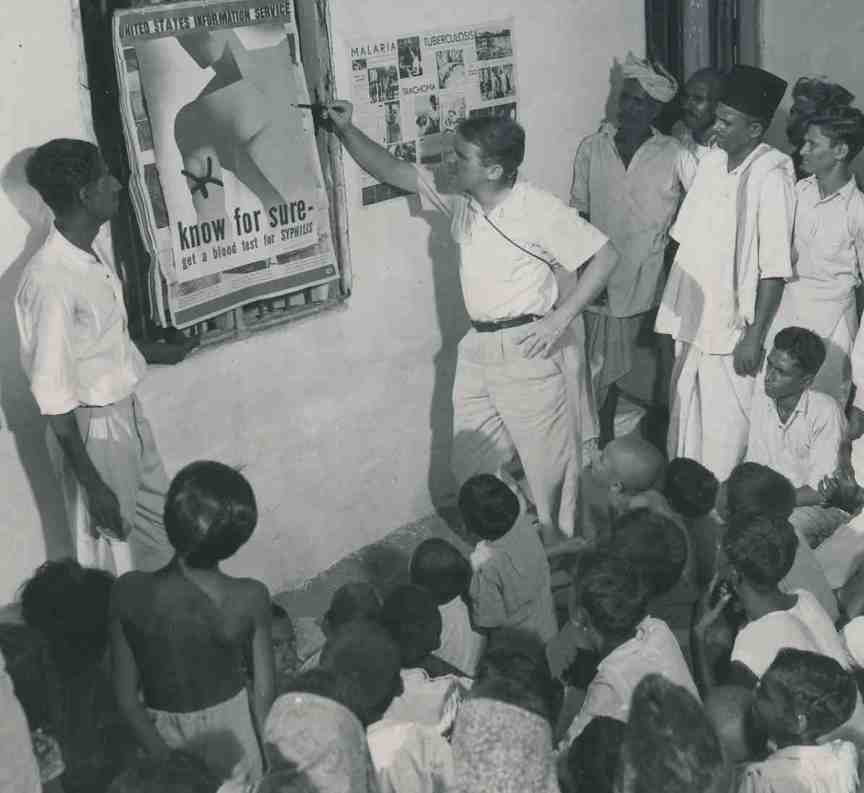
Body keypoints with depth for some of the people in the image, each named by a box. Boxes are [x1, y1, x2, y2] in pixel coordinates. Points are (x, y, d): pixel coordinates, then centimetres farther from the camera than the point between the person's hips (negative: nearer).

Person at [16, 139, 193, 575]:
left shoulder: (98, 242, -3)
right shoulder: (50, 281, -29)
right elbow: (53, 397, -25)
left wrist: (154, 352, 28)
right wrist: (92, 485, -21)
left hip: (126, 408, 9)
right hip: (89, 427, -9)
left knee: (157, 525, 25)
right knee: (111, 545, 11)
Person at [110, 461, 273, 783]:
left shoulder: (129, 592, -23)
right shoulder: (251, 598, -24)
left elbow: (126, 696, -16)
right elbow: (264, 694, -12)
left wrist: (165, 758, -5)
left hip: (162, 736, 1)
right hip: (230, 730, 0)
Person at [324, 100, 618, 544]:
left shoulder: (540, 212, -17)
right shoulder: (457, 197, 1)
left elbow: (604, 257, -14)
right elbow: (393, 171, 7)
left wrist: (559, 320, -18)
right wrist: (345, 130, -4)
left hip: (527, 350, -7)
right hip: (478, 348, 7)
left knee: (547, 462, 7)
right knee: (471, 466, 15)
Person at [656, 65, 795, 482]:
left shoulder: (769, 177, -17)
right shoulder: (711, 160, 3)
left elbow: (774, 269, -18)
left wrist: (755, 337, -18)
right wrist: (674, 308, 11)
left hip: (732, 327, -7)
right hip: (692, 318, 7)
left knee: (725, 432, 5)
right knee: (685, 420, 18)